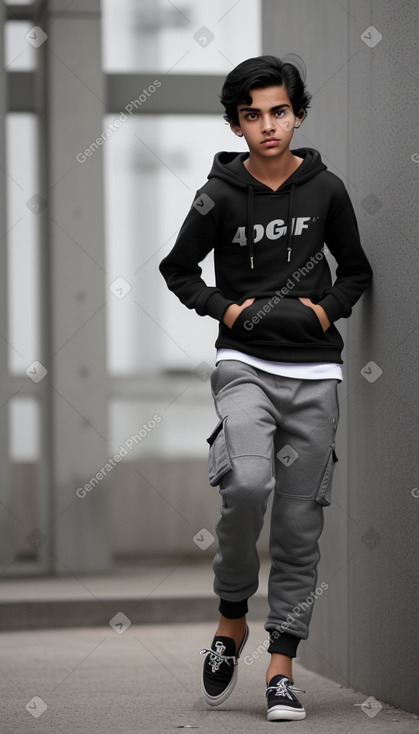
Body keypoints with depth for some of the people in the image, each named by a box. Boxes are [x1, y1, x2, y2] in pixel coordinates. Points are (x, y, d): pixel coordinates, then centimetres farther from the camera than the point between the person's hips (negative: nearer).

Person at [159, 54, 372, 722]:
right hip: (245, 364, -2)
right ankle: (232, 619, -3)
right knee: (247, 484, -26)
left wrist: (328, 309, 0)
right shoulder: (220, 196, -1)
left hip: (315, 373, 2)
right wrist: (226, 309, -3)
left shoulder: (325, 189, 5)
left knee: (300, 524, 2)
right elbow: (178, 269, 12)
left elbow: (355, 268, 17)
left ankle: (282, 668, 9)